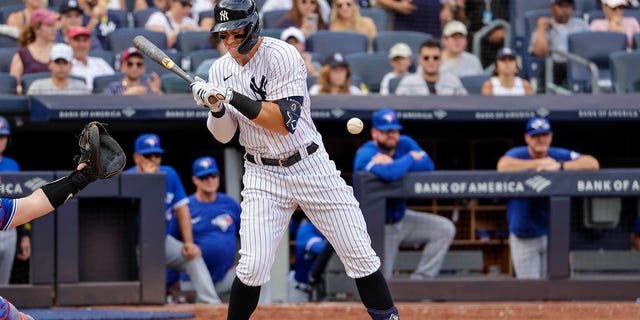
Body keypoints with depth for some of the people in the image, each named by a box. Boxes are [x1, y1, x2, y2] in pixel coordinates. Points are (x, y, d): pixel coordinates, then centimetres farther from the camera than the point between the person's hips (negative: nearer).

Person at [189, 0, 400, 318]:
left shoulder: (281, 56, -15)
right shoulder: (221, 70, 1)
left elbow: (285, 121, -23)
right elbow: (223, 135, 4)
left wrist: (233, 96, -27)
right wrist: (216, 107, -16)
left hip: (312, 167, -2)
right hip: (263, 175, 3)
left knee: (361, 256, -1)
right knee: (252, 267, -13)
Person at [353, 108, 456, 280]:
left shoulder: (405, 144, -2)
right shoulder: (365, 155, -21)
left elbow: (428, 164, -18)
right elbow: (389, 173, -42)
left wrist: (392, 163, -28)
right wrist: (410, 159, -22)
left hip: (401, 218, 6)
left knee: (445, 229, -4)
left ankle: (419, 280, -1)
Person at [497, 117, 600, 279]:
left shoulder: (560, 156, -3)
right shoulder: (517, 155, -11)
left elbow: (593, 163, -13)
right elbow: (503, 166, -36)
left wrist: (559, 166, -24)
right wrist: (540, 163, -24)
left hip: (553, 234, 3)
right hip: (523, 238, -3)